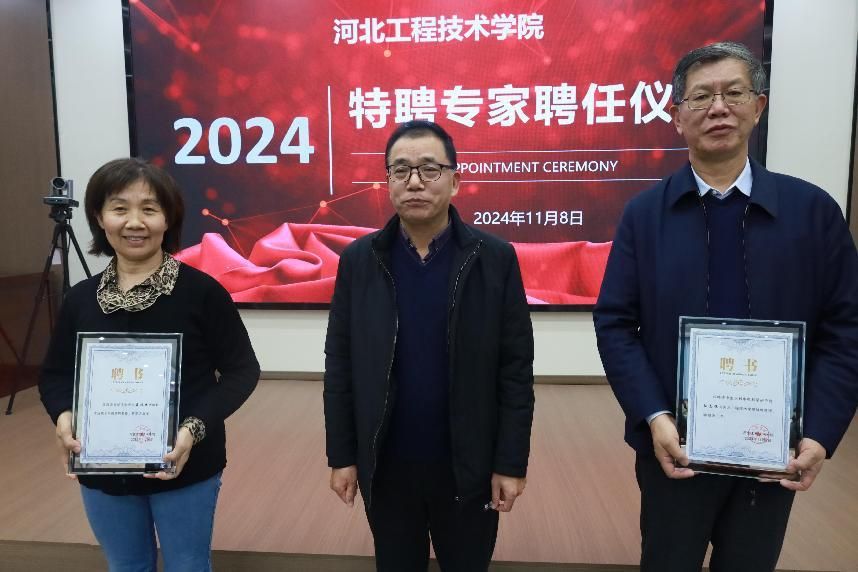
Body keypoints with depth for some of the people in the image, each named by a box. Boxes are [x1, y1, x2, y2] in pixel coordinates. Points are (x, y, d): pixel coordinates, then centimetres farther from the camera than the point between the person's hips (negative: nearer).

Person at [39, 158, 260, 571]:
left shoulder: (200, 290, -14)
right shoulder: (80, 299, -2)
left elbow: (242, 370, -10)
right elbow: (55, 374, 9)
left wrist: (196, 427, -24)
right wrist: (63, 415, -13)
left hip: (186, 469, -3)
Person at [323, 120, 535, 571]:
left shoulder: (495, 259, -8)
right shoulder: (359, 260, -4)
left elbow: (516, 369, -7)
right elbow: (339, 366, -1)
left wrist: (511, 463, -7)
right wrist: (342, 456, 0)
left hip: (468, 468, -1)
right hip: (385, 468, 2)